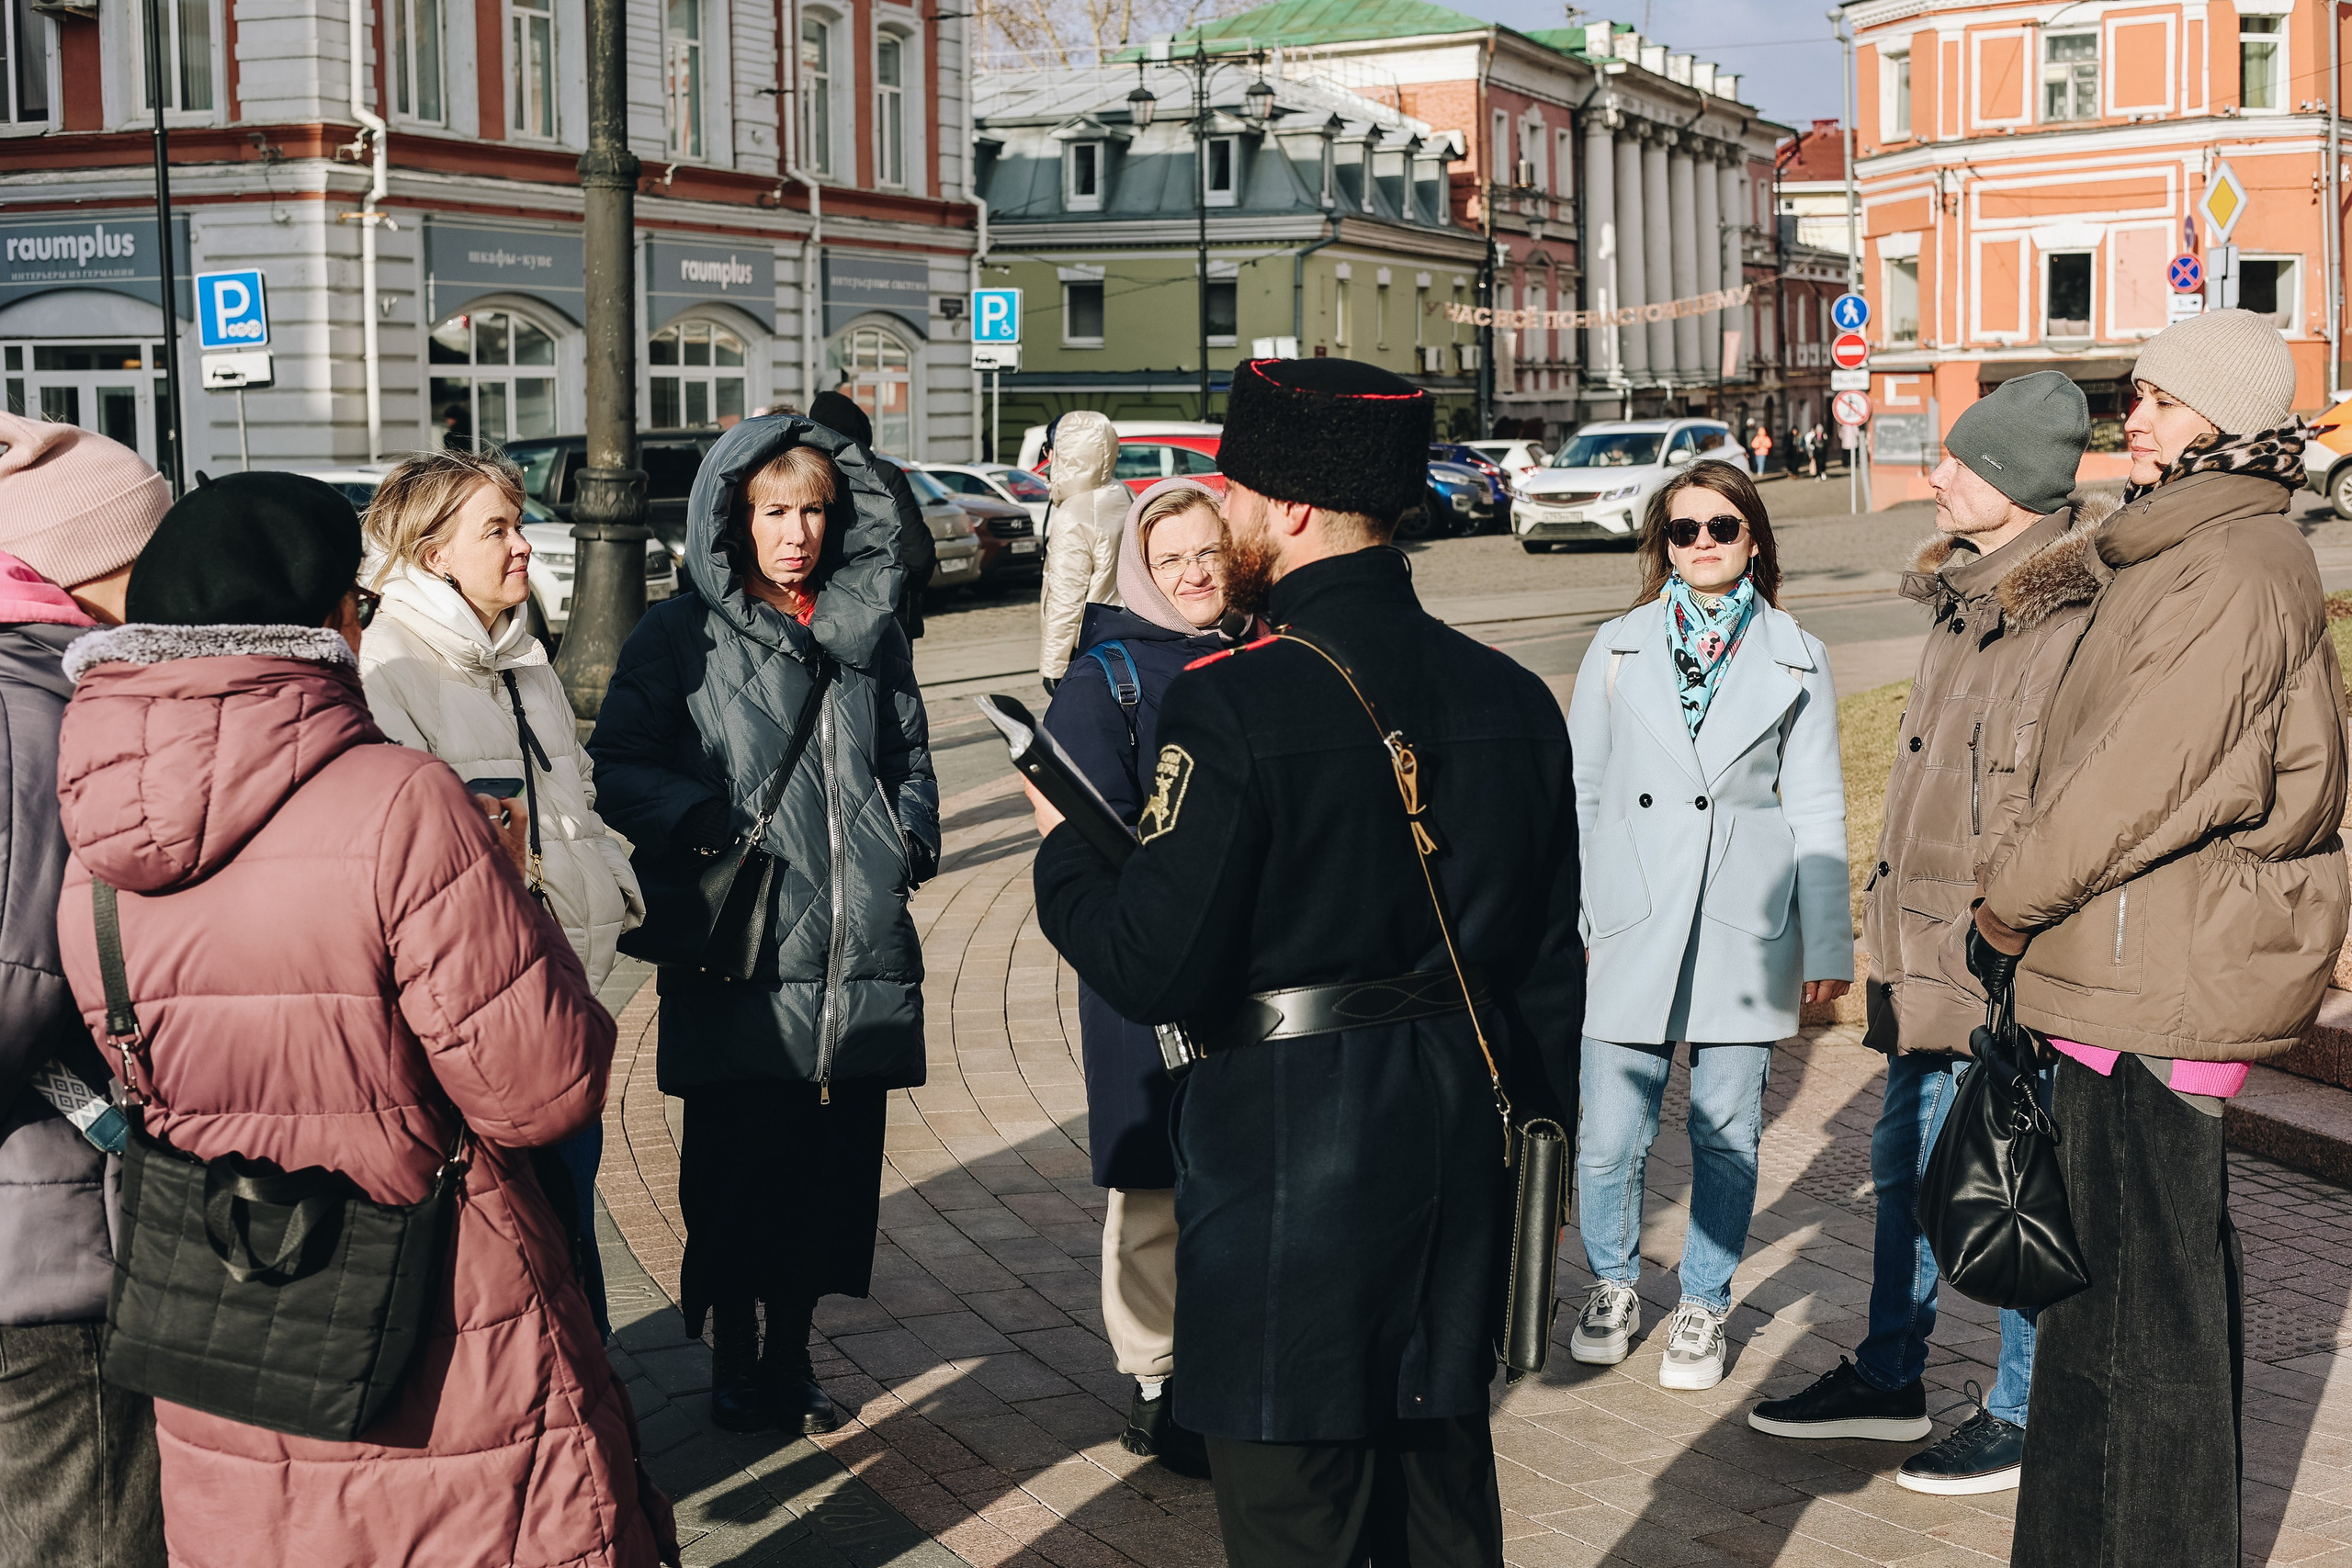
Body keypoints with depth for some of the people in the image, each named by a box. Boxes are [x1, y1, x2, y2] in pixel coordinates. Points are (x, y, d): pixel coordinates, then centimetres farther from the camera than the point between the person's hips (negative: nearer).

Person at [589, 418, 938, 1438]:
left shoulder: (871, 633, 15)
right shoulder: (681, 637, 2)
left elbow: (908, 760, 25)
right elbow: (619, 769, -1)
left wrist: (911, 834, 7)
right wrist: (696, 818, -17)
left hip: (858, 960, 4)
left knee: (830, 1170, 7)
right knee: (737, 1171, 1)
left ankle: (791, 1355, 25)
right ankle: (732, 1361, 19)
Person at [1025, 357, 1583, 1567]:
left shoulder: (1232, 704, -17)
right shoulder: (1511, 695, 4)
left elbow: (1153, 969, -18)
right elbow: (1551, 957, 10)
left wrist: (1062, 847, 0)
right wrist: (1538, 1129, 21)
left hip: (1286, 1163, -6)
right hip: (1459, 1148, 7)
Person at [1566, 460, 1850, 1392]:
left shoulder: (1796, 660, 7)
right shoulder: (1619, 647, 8)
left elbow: (1817, 808, 7)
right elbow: (1579, 785, 9)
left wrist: (1827, 942, 3)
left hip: (1745, 921, 0)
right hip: (1631, 920, 0)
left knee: (1726, 1131, 4)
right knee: (1611, 1134, 0)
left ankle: (1704, 1307, 22)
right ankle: (1612, 1287, 25)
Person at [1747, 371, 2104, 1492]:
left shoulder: (2077, 620, -19)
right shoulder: (1964, 598, 10)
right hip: (1928, 952, 9)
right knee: (1907, 1158, 18)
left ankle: (2027, 1415, 18)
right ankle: (1888, 1379, 33)